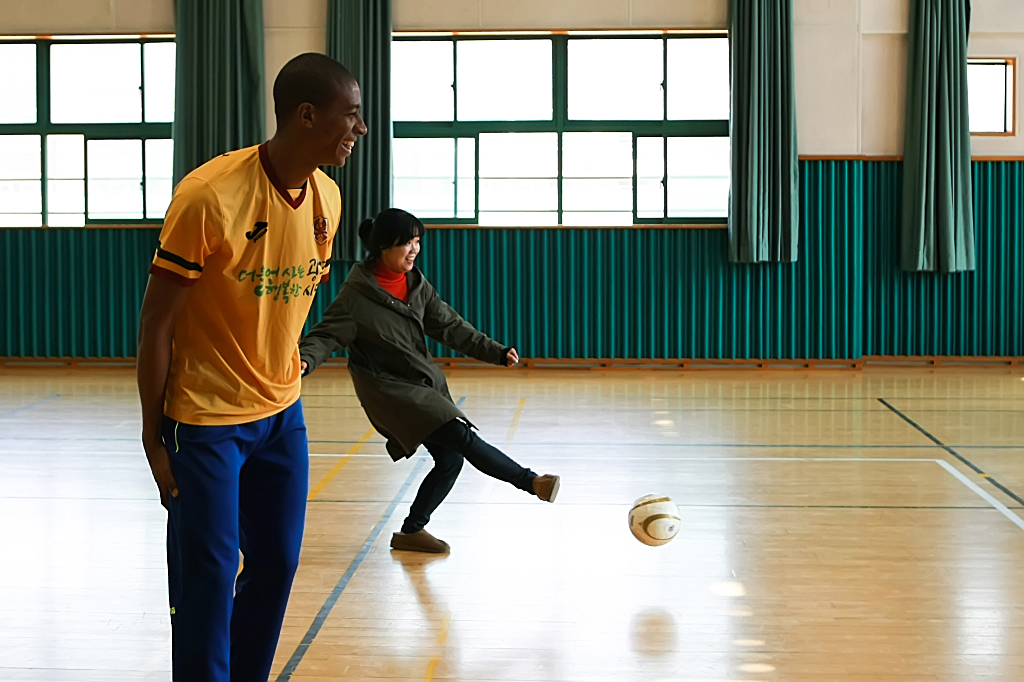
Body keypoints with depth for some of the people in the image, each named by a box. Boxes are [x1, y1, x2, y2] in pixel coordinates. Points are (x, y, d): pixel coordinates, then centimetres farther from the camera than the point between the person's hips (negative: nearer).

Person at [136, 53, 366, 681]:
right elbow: (157, 323, -15)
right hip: (206, 420, -6)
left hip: (282, 413, 7)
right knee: (209, 575, -1)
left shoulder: (326, 198, 0)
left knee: (277, 564, 10)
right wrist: (154, 436, -12)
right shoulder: (210, 195, -21)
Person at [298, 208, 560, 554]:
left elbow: (450, 327, 11)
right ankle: (531, 482, -11)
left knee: (450, 458, 4)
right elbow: (327, 334, -13)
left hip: (427, 384, 8)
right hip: (389, 388, -8)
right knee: (462, 436, -20)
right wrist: (305, 359, -35)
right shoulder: (358, 293, -13)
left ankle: (412, 531, 21)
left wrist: (495, 352, 7)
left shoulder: (417, 284, 5)